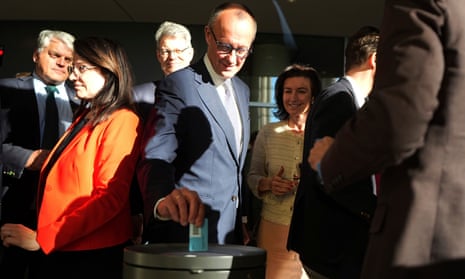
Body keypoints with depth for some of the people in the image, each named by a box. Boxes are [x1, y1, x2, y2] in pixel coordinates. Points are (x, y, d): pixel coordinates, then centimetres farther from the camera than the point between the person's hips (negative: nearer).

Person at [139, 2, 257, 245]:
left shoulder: (242, 90, 12)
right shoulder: (180, 83, -11)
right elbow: (158, 154, -24)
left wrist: (242, 222, 15)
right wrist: (164, 196, -43)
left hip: (231, 233, 7)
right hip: (187, 229, -7)